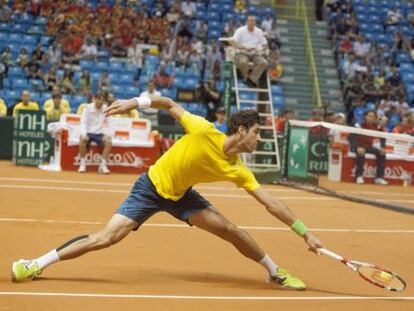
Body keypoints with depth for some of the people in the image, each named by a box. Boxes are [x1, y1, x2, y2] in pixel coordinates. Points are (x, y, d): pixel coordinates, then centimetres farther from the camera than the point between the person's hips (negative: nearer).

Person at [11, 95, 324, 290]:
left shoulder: (238, 171, -12)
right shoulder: (204, 131, -26)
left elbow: (271, 203, -9)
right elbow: (172, 105, -13)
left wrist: (305, 232, -11)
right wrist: (136, 102, -21)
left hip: (180, 195, 5)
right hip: (152, 187, -5)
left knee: (232, 230, -6)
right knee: (106, 238, -17)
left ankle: (275, 272, 17)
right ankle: (35, 264, -6)